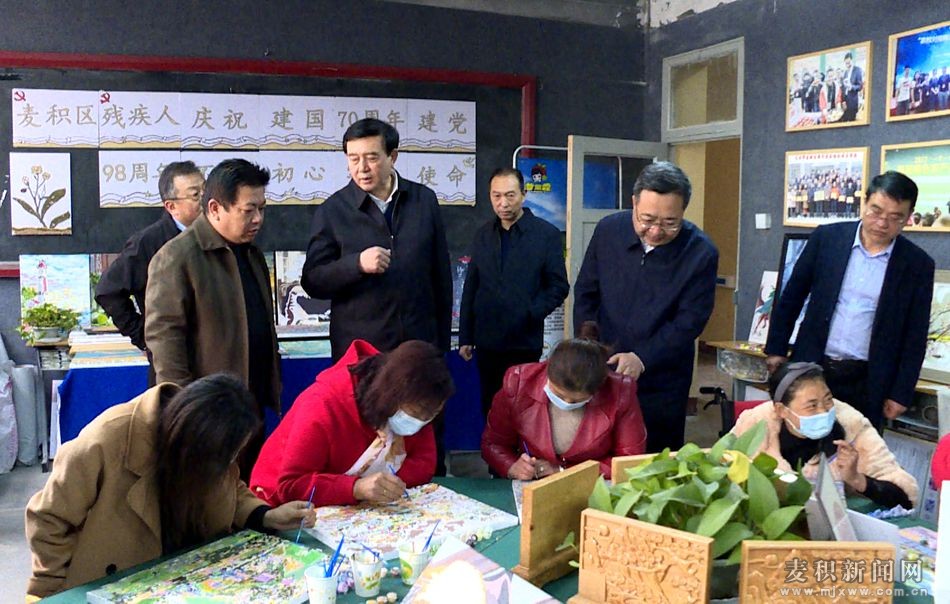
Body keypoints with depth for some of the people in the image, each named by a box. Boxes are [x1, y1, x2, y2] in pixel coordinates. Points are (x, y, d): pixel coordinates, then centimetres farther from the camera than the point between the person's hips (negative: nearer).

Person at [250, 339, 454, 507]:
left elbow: (425, 462, -9)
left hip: (357, 510, 4)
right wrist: (356, 487, -41)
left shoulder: (414, 404, -10)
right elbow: (290, 486, -27)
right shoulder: (323, 406, -26)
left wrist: (386, 484, -27)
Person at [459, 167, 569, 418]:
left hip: (523, 343, -3)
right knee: (490, 410, 11)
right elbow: (471, 288, 10)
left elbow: (559, 286, -2)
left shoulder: (547, 234, -4)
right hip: (487, 342, 4)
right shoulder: (483, 234, 8)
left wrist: (531, 314, -14)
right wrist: (465, 337, 8)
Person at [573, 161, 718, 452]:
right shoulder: (608, 231, -4)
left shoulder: (701, 253, -13)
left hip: (661, 387, -2)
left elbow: (689, 321, -13)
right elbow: (585, 294, 4)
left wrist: (642, 359, -25)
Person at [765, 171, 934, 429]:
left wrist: (901, 393, -1)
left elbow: (915, 336, 1)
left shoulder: (917, 264, -3)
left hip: (867, 382, -1)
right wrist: (776, 348, 4)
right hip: (812, 369, 1)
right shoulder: (826, 238, -2)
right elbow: (791, 297, 5)